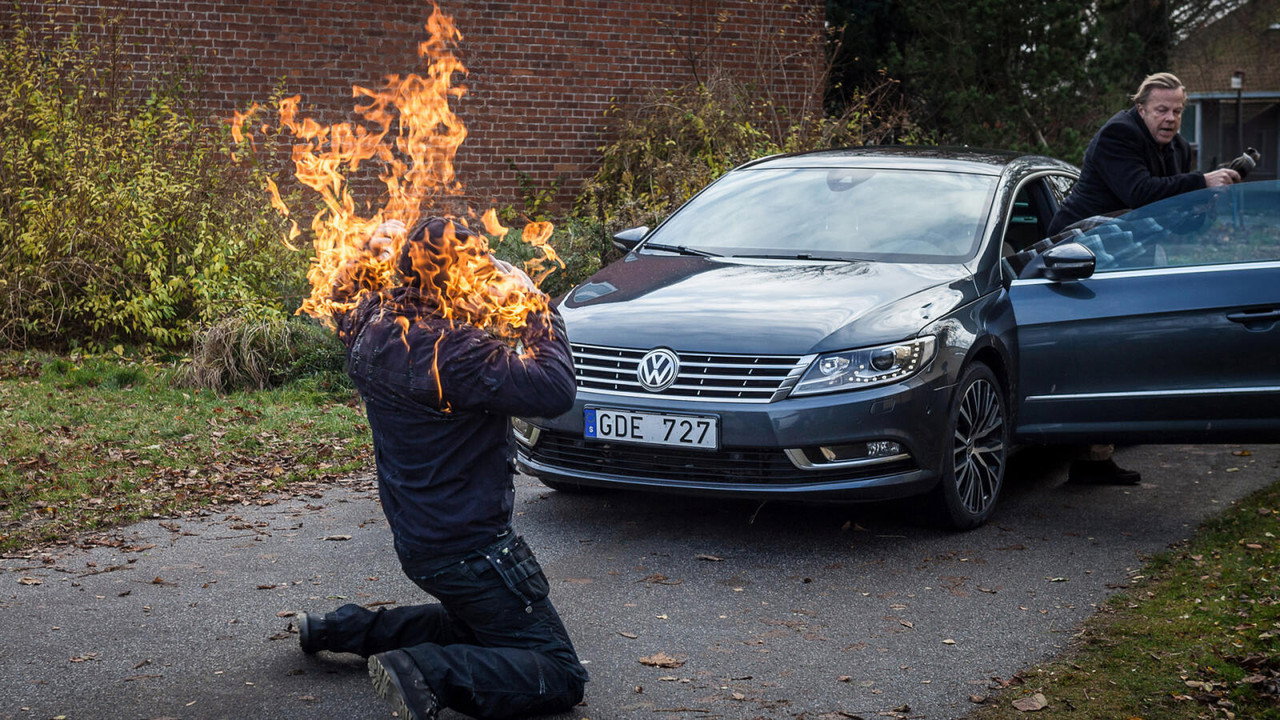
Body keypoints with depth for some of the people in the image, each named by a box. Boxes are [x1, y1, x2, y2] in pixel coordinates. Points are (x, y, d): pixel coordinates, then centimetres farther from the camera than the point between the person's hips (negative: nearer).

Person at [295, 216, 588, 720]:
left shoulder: (371, 330, 0)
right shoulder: (454, 353, -27)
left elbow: (343, 304, 26)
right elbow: (556, 389, -28)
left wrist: (367, 257, 10)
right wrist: (536, 305, -16)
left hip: (414, 540, 9)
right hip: (470, 547, -9)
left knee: (471, 626, 33)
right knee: (561, 675, -5)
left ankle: (342, 628, 24)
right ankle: (426, 673, -21)